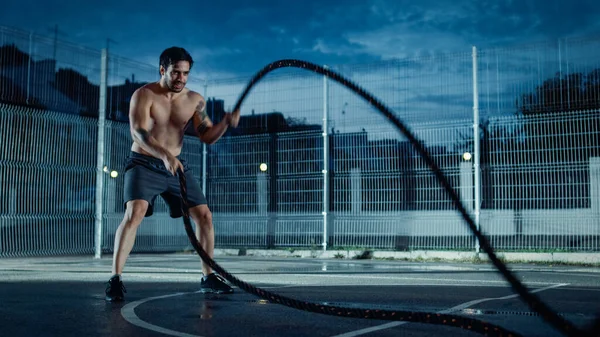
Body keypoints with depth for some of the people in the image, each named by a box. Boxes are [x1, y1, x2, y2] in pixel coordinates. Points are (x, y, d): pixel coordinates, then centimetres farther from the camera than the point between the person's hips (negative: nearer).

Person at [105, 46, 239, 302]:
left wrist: (225, 122, -22)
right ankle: (115, 279, -21)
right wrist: (164, 155, -44)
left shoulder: (194, 100, 0)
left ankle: (208, 278, 15)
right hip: (144, 165, -5)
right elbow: (138, 132, -28)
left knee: (204, 215, 2)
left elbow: (207, 136, -1)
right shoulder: (144, 95, -14)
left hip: (176, 167, 5)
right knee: (134, 213, -25)